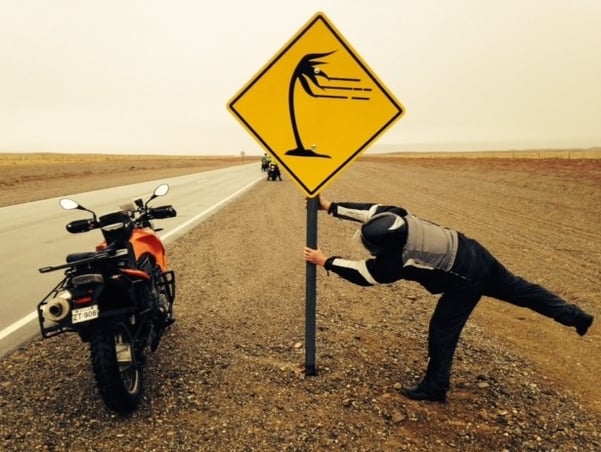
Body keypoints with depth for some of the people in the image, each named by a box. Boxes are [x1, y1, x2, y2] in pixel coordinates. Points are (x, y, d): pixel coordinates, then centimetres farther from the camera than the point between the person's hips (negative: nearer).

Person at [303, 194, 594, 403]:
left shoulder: (398, 260, -30)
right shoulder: (396, 217, -15)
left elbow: (363, 273, -19)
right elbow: (368, 210, -2)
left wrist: (325, 261, -11)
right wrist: (331, 207, -3)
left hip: (464, 279, -8)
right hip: (472, 253, 8)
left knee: (442, 331, 3)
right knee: (518, 290, 24)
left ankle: (435, 388, 17)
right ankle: (575, 316, 38)